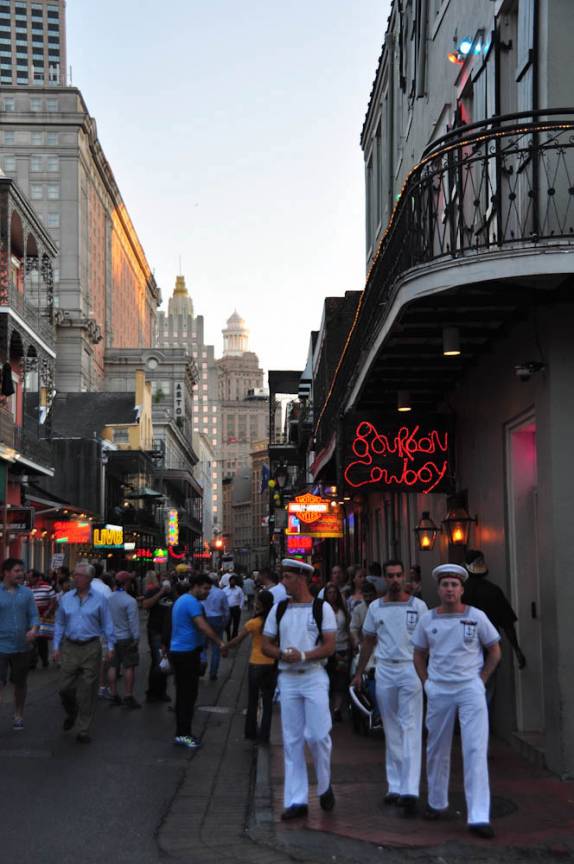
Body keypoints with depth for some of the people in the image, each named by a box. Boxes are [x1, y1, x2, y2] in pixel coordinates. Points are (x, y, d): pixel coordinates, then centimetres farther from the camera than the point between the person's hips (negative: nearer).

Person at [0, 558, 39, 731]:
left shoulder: (26, 593, 4)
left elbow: (34, 615, 2)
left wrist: (34, 629, -17)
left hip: (22, 646, 3)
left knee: (20, 683, 15)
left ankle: (18, 716, 30)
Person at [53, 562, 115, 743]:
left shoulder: (99, 599, -1)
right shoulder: (66, 599, 6)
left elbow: (107, 624, 2)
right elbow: (59, 624, 12)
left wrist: (110, 646, -4)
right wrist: (56, 646, 7)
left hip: (91, 649, -2)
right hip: (70, 647, 2)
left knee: (87, 691, 0)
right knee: (65, 687, 3)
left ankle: (83, 730, 10)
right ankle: (71, 714, 35)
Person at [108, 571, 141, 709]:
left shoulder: (109, 598, 3)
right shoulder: (130, 601, -18)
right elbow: (133, 622, -17)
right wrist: (136, 638, -8)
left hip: (112, 637, 6)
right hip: (126, 638, -6)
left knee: (113, 666, 11)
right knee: (129, 667, 1)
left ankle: (113, 695, 16)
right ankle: (128, 697, 2)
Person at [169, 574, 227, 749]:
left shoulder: (181, 600, 18)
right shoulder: (192, 602, -16)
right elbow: (202, 626, -25)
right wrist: (220, 642, -25)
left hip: (178, 651, 10)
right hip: (187, 653, -10)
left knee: (183, 694, 14)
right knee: (188, 695, -7)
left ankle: (182, 733, 18)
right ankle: (183, 734, -4)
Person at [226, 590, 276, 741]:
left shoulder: (254, 623, -12)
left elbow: (237, 641, -12)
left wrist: (225, 647, 2)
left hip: (256, 664, -2)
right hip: (272, 664, 2)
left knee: (252, 701, 14)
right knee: (268, 701, 9)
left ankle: (251, 732, 22)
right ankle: (264, 735, 10)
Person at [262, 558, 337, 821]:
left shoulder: (321, 608, -3)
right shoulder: (279, 609, 9)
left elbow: (329, 647, -7)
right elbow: (266, 644, 10)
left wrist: (303, 655, -20)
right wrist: (282, 654, -10)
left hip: (314, 676, -4)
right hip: (287, 678, 4)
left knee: (317, 735, -7)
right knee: (292, 740, 4)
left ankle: (325, 787, 19)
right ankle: (296, 800, 10)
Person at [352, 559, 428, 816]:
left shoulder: (418, 606, 1)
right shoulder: (376, 607, 9)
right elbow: (369, 642, 16)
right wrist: (359, 673, 14)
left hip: (410, 669, -3)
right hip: (384, 671, 3)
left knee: (410, 728, -11)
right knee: (391, 730, 9)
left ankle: (410, 790, -17)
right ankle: (395, 786, 17)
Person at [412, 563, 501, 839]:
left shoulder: (476, 617, -3)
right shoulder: (427, 619, 3)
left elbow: (494, 652, 7)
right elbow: (419, 655, 15)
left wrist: (480, 680, 1)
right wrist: (427, 683, 6)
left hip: (470, 689, -2)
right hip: (438, 691, 3)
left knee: (475, 750, -8)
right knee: (437, 750, 12)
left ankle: (479, 816, -8)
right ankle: (437, 802, 31)